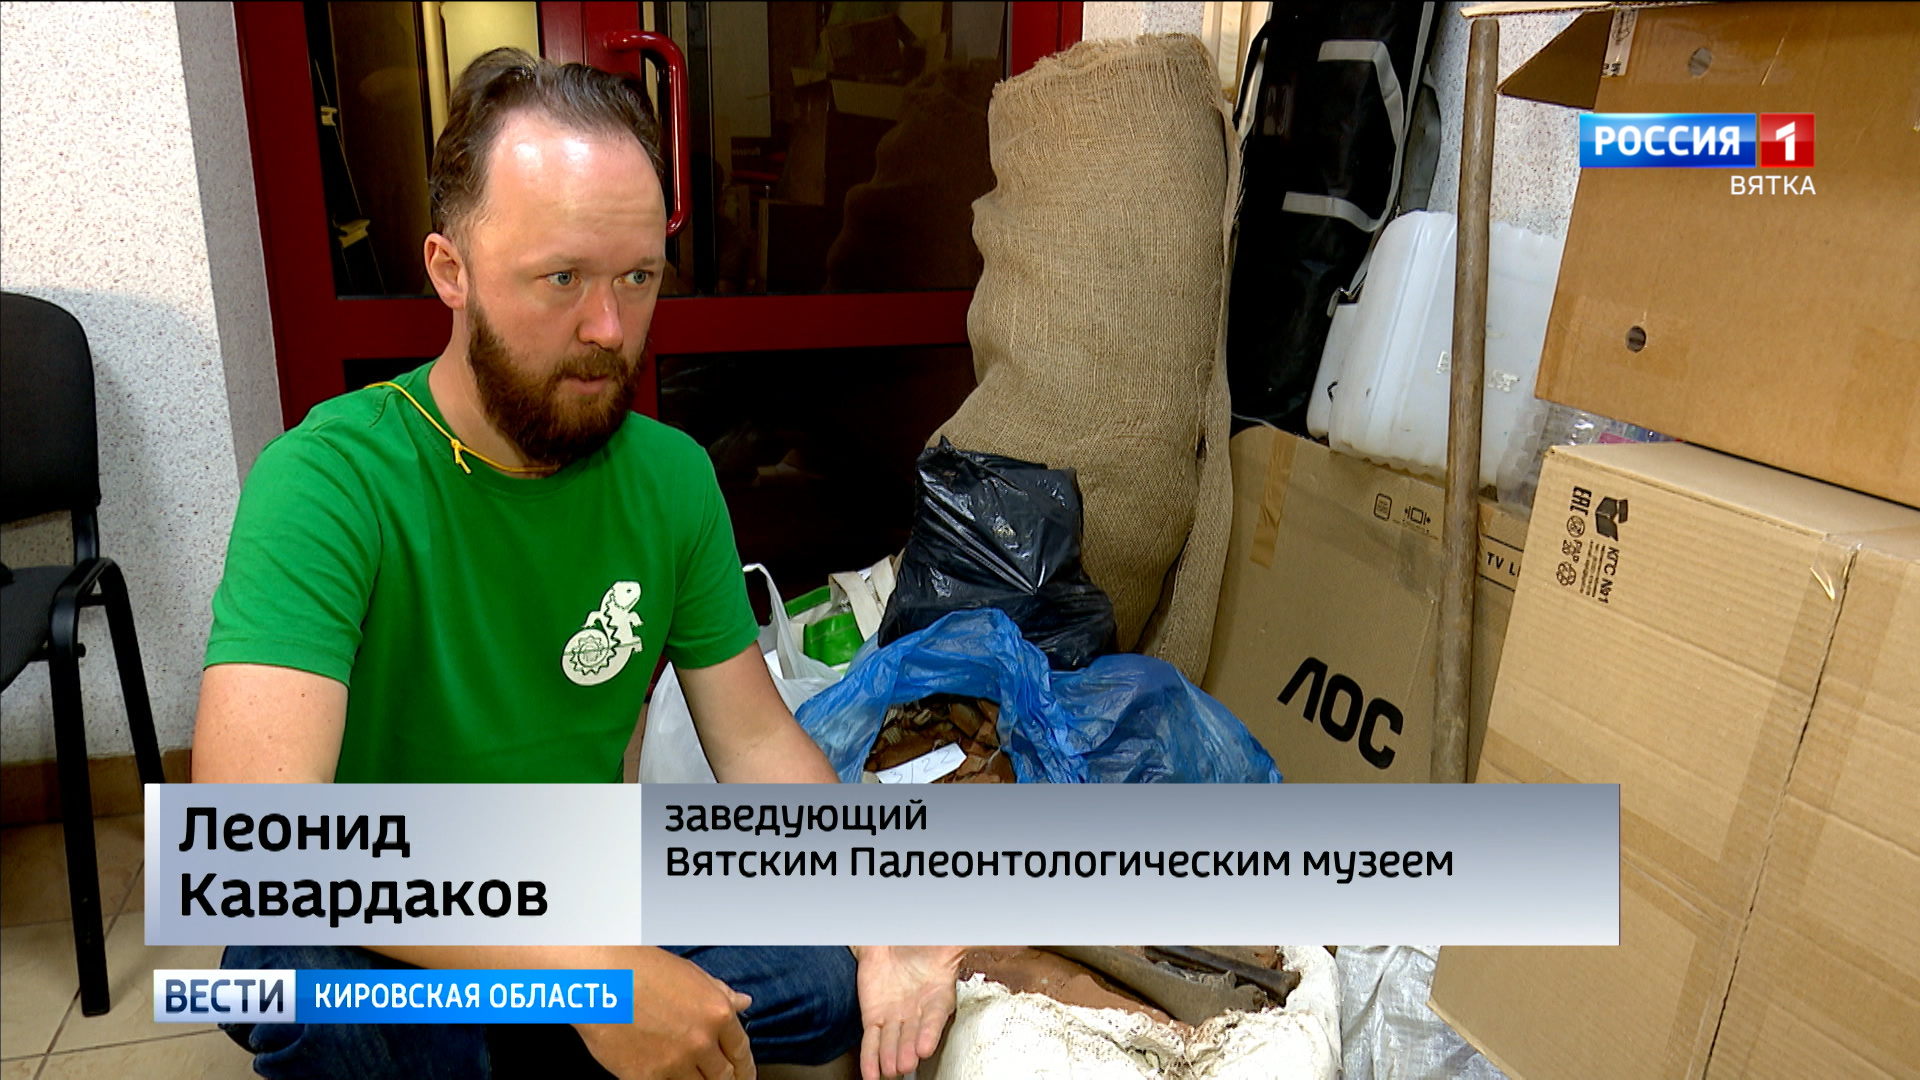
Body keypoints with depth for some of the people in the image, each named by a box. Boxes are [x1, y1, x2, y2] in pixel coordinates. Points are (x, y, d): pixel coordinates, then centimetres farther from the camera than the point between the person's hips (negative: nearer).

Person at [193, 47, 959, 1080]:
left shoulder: (672, 474, -8)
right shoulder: (330, 481, -24)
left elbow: (756, 736, -4)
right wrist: (590, 971, -39)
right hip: (389, 941, -4)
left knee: (832, 986, -11)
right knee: (304, 974, -35)